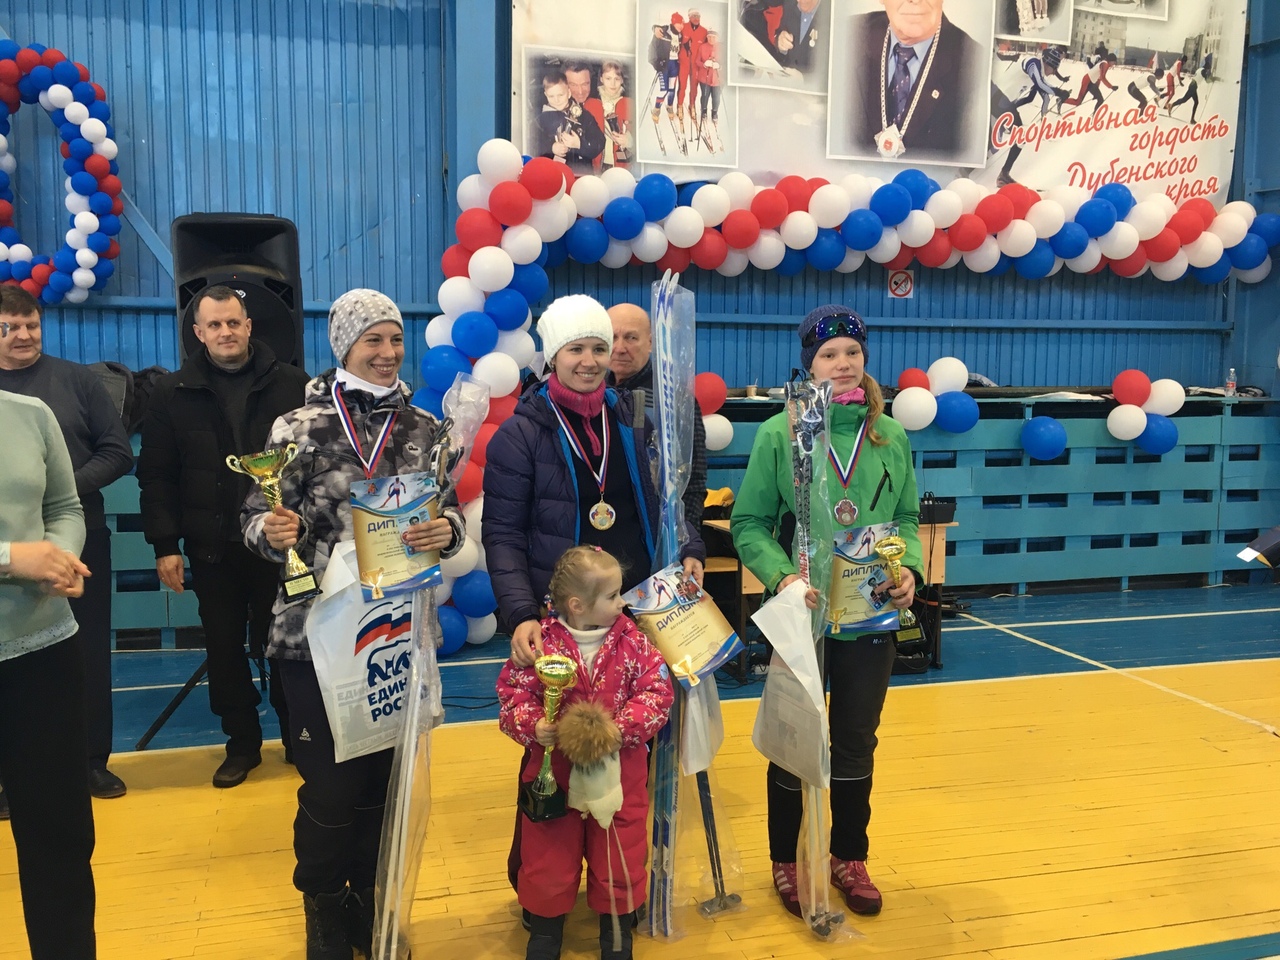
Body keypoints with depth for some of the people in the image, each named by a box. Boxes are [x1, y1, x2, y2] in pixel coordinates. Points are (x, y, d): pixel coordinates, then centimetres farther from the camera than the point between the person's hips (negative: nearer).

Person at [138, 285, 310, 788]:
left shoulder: (291, 385, -1)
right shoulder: (173, 393, 2)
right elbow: (156, 476, 2)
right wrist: (165, 544, -3)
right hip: (211, 546, 2)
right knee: (225, 649, 11)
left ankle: (297, 739, 26)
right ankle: (241, 743, 26)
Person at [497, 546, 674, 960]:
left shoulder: (631, 639, -7)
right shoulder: (541, 642, -14)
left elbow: (657, 690, -9)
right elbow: (513, 693, -7)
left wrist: (623, 727, -22)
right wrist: (533, 725, -25)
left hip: (619, 775, 1)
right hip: (555, 774, -1)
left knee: (619, 861, 13)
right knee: (548, 862, 13)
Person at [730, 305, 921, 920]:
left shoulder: (890, 436, 2)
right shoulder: (778, 434, -8)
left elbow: (905, 516, 9)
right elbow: (749, 523, -6)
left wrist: (909, 568, -8)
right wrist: (781, 574, -21)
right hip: (801, 614, -3)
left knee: (857, 742, 16)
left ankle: (849, 856, 36)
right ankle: (786, 859, 31)